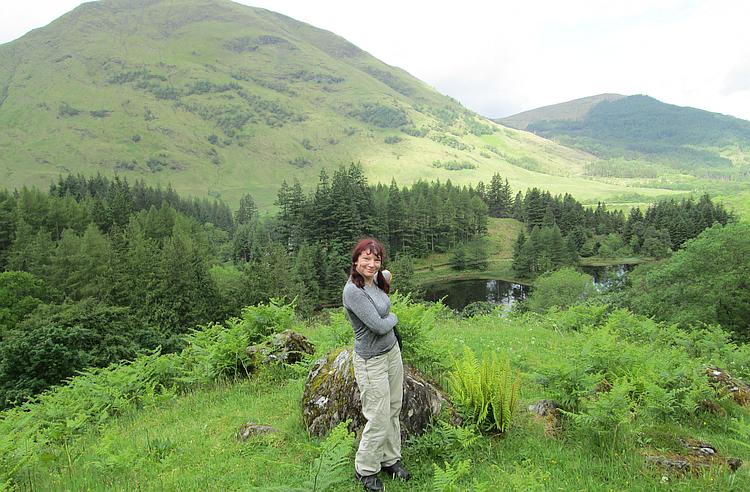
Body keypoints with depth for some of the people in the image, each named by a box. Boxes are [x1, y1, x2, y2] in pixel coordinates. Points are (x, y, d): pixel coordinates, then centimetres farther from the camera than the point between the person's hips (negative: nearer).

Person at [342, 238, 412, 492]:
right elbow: (379, 326, -23)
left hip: (393, 351, 8)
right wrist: (393, 317, -6)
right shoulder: (353, 291, -24)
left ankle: (390, 459, 37)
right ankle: (365, 470, 26)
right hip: (371, 361, -8)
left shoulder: (377, 280, 1)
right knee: (378, 419, 3)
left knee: (393, 411, 18)